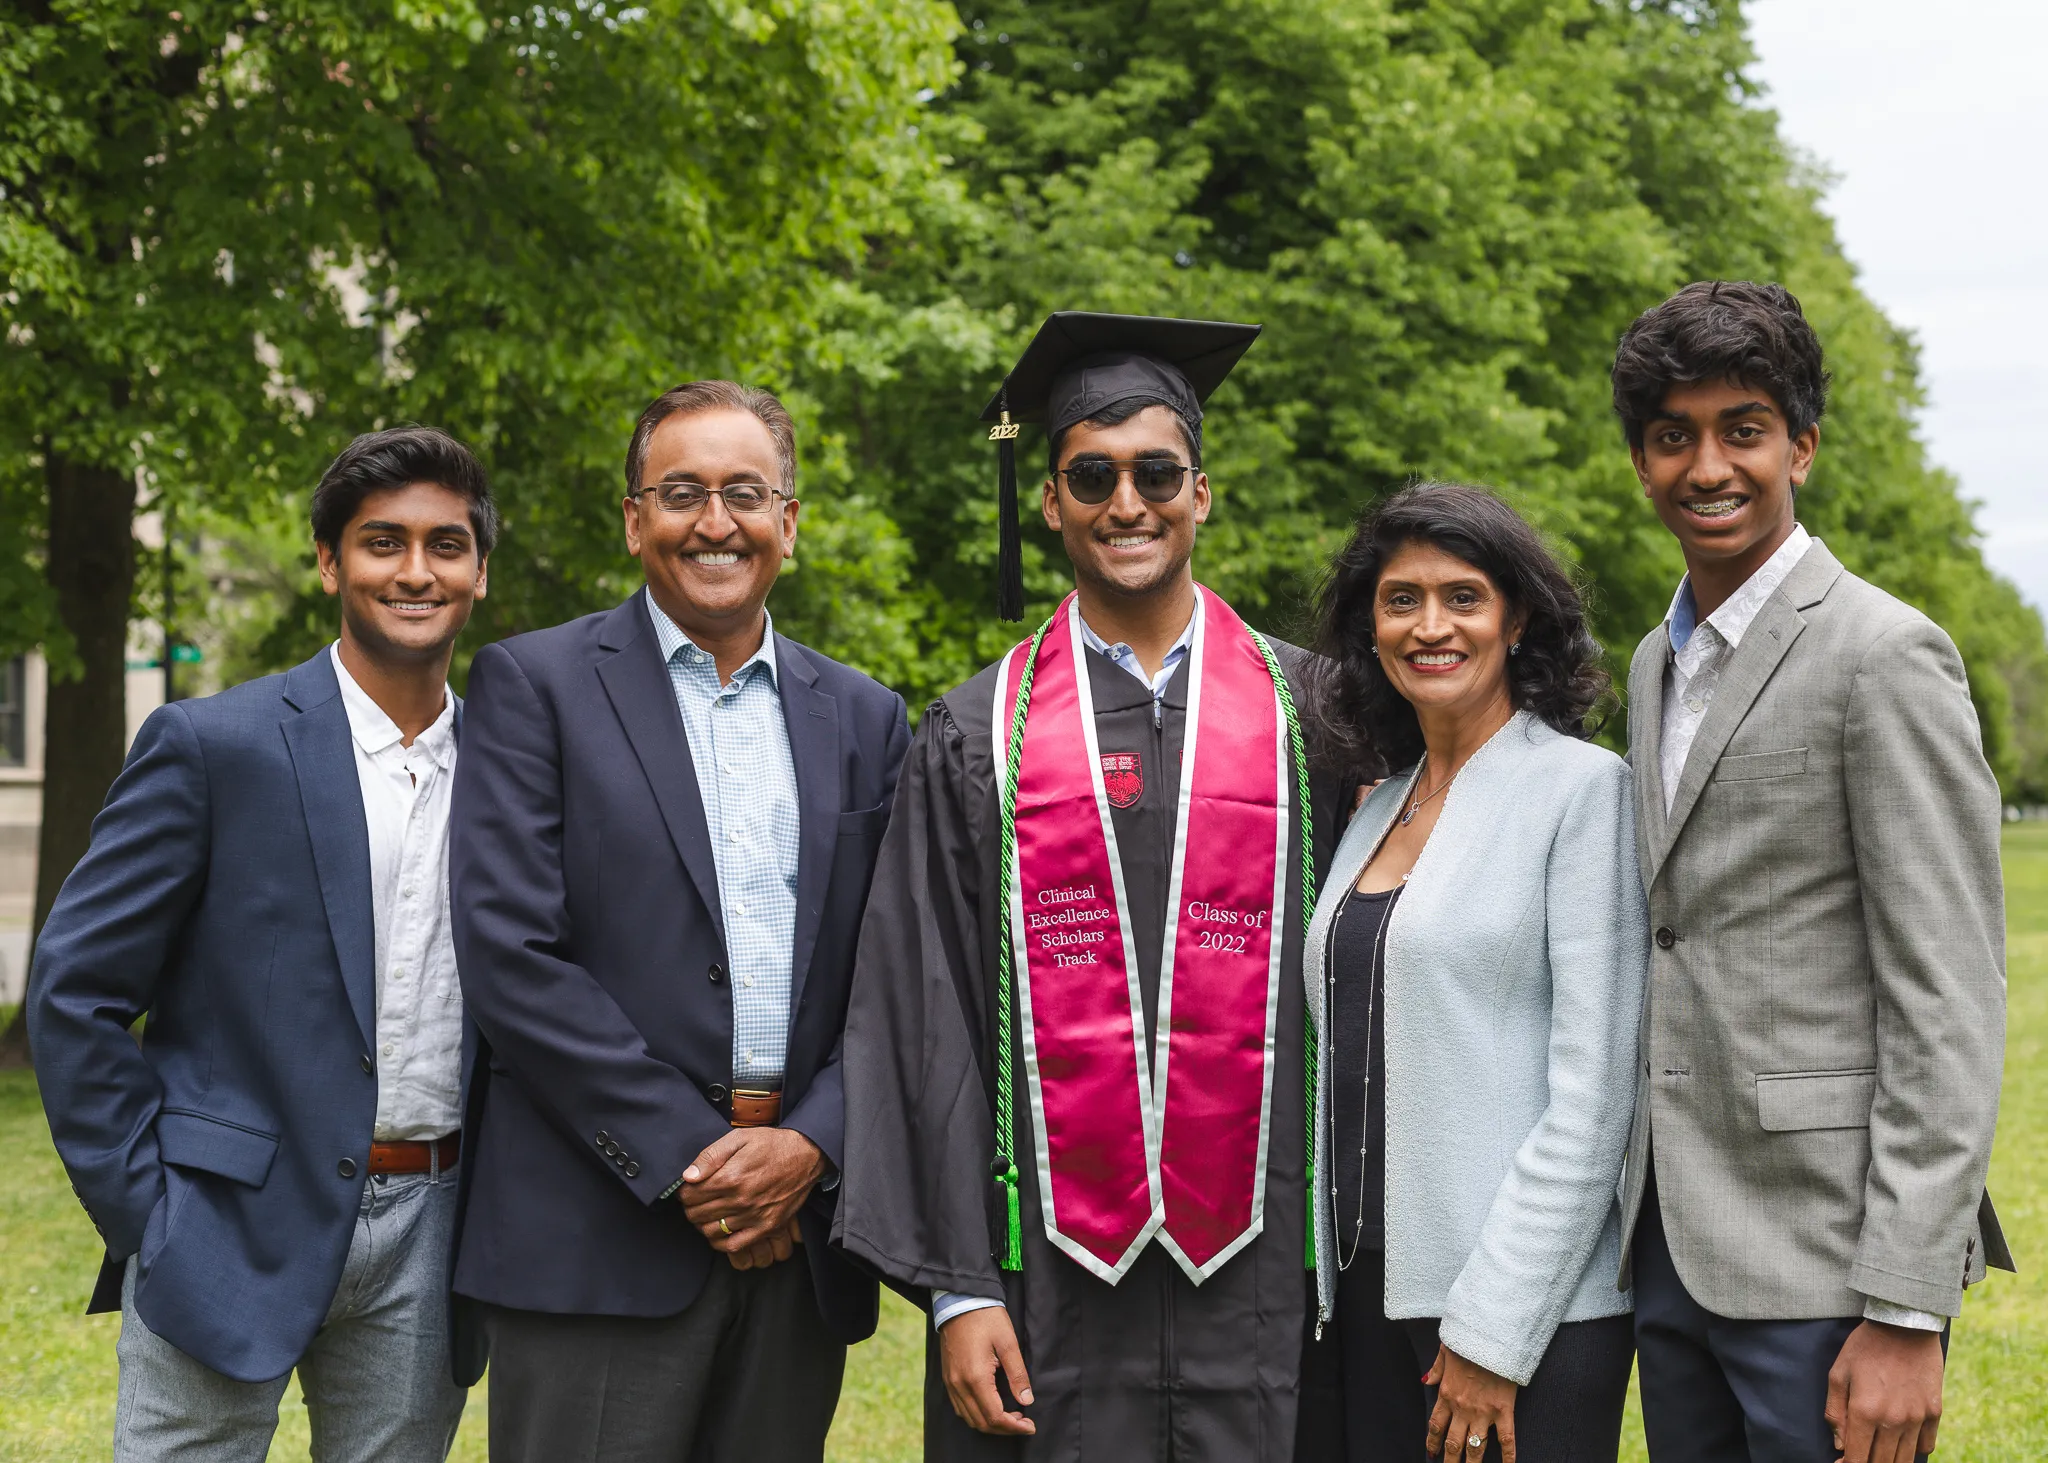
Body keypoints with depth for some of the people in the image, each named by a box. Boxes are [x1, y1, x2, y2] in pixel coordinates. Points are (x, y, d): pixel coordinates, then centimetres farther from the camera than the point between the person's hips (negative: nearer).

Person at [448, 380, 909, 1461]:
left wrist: (810, 1147, -7)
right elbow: (509, 954, -8)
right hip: (601, 1242, -3)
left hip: (800, 1239, 4)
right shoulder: (534, 684, 1)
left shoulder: (864, 720, 13)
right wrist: (688, 1157, -12)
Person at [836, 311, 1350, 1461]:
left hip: (1260, 1272, 1)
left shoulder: (1308, 713, 6)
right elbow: (922, 1023, 1)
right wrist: (957, 1288, -6)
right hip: (1050, 1279, 0)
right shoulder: (977, 739, 5)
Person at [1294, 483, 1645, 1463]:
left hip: (1530, 1306, -6)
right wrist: (1337, 1286, 7)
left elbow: (1593, 1090, -13)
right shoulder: (1378, 811, 13)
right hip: (1368, 1288, 6)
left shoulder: (1583, 787, -7)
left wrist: (1494, 1329, -15)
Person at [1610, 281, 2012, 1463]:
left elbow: (1950, 1003, -15)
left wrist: (1907, 1314, -18)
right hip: (1675, 1235, 8)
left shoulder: (1885, 656, -11)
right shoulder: (1661, 663, 15)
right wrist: (1646, 1218, 15)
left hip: (1821, 1256, -7)